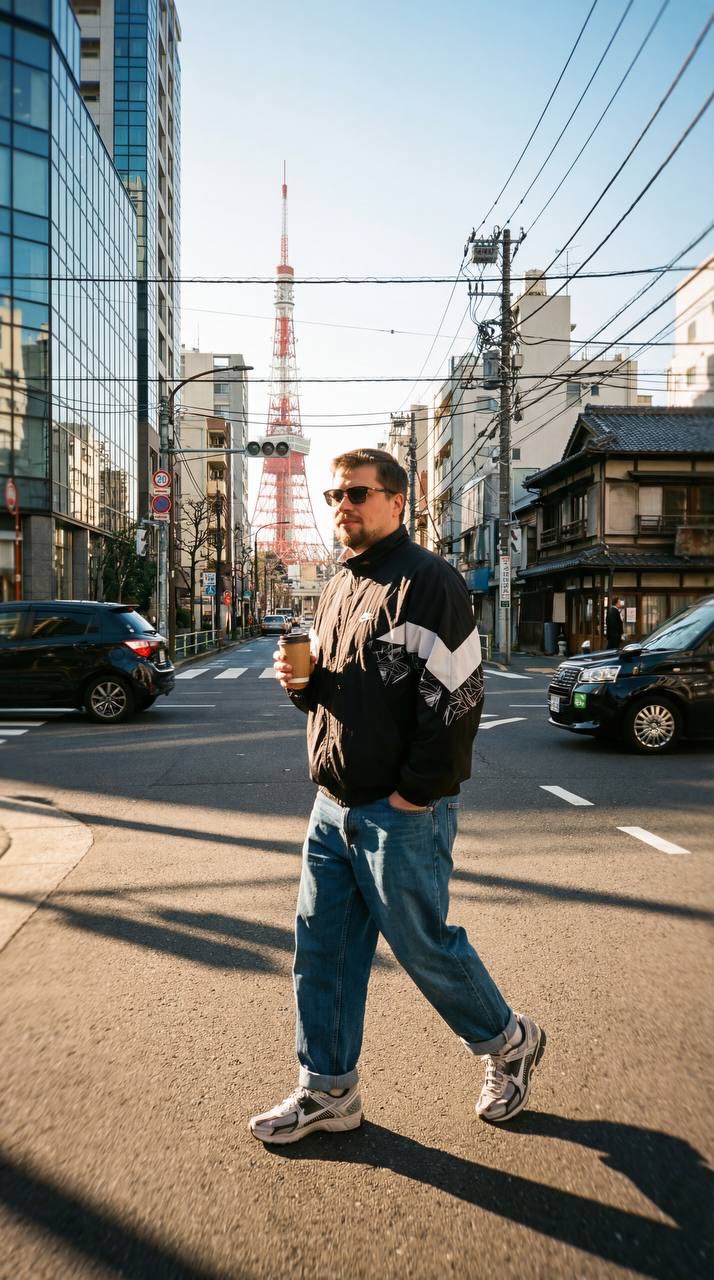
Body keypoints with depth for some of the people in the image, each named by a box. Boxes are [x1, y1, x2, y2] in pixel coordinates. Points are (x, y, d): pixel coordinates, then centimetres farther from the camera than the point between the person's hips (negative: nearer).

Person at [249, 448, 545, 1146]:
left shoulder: (427, 581, -13)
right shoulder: (339, 586, 14)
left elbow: (457, 698, -19)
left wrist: (416, 793, -18)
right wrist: (302, 682, 1)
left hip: (401, 812, -8)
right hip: (334, 808, 8)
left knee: (424, 945, 7)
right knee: (321, 948, 11)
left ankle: (510, 1041, 33)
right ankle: (327, 1090, 27)